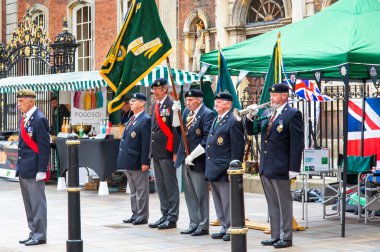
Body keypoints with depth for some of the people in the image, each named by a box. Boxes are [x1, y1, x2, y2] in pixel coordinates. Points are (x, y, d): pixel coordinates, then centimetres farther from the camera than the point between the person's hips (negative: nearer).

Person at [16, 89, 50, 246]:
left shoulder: (39, 119, -14)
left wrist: (41, 170, -19)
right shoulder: (24, 118, 14)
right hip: (23, 169, 9)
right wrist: (19, 167, 17)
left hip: (34, 170, -9)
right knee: (29, 204, 14)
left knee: (37, 204, -2)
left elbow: (44, 146, -16)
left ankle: (40, 235, 4)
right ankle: (33, 233, 23)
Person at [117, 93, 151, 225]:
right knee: (133, 190, 15)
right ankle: (135, 214, 22)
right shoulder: (131, 119, 16)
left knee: (141, 190, -1)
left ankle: (142, 216, 5)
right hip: (128, 162, 9)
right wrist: (123, 159, 16)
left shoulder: (146, 120, -12)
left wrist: (145, 162, -20)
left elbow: (146, 143, -17)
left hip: (138, 162, -9)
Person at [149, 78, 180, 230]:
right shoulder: (154, 106, 15)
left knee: (171, 186, -2)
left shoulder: (171, 105, -11)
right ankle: (165, 215, 20)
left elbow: (176, 130, -14)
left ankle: (172, 218, 3)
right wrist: (152, 150, 15)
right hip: (156, 152, 8)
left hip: (167, 152, -8)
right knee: (160, 186, 13)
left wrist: (175, 153, -17)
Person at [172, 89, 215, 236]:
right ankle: (194, 224, 21)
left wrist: (192, 156, -18)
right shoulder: (186, 111, 10)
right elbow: (177, 129, 10)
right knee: (189, 194, 13)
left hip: (198, 161, -8)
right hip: (186, 160, 8)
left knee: (201, 194, 0)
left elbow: (207, 140, -18)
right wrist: (176, 113, -4)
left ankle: (203, 226, 9)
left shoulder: (207, 114, -13)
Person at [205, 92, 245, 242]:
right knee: (218, 201, 14)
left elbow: (237, 148, -15)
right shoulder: (216, 120, 18)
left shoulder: (233, 122, -12)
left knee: (228, 201, -4)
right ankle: (225, 228, 22)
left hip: (224, 170, -10)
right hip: (213, 170, 10)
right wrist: (209, 169, 19)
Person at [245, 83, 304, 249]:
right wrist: (251, 116, -1)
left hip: (280, 167, -7)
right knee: (272, 205, 13)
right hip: (265, 167, 7)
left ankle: (286, 238, 9)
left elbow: (297, 143, -14)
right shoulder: (267, 113, 12)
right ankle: (275, 236, 20)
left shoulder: (292, 114, -10)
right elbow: (251, 131, 19)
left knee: (284, 204, 2)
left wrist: (294, 168, -18)